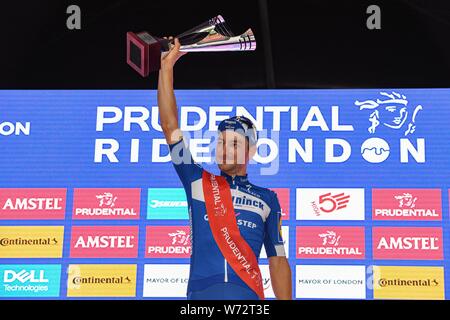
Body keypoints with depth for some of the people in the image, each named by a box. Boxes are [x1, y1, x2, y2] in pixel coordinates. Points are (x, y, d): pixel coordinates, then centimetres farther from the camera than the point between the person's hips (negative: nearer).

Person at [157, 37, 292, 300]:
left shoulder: (267, 199, 17)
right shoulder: (198, 182, 16)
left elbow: (278, 260, 14)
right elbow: (169, 125, 10)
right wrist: (167, 66, 6)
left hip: (248, 295, 0)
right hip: (200, 293, 0)